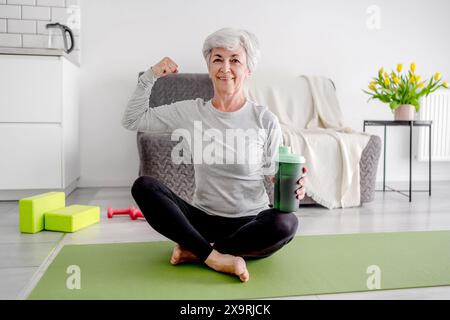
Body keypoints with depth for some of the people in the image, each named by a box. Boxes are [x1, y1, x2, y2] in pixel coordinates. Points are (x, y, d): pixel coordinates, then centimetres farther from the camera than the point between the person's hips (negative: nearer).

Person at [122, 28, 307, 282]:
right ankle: (216, 257, -22)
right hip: (203, 218, 2)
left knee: (286, 223, -32)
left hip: (250, 222, -1)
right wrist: (151, 76, -2)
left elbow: (277, 177, 0)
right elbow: (132, 120, 8)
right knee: (143, 186, -18)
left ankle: (195, 251, -16)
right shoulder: (191, 112, 1)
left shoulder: (265, 120, -5)